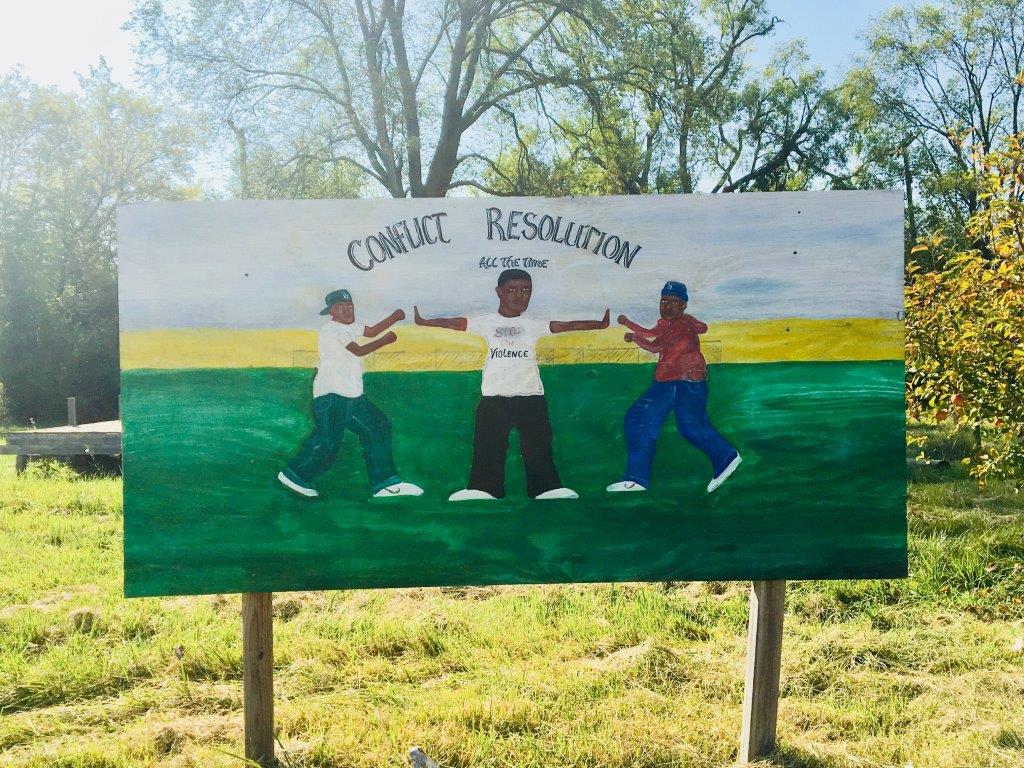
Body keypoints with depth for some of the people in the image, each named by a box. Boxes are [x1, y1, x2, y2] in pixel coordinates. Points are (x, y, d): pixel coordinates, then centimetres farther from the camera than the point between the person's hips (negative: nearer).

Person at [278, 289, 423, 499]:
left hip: (352, 395, 10)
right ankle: (294, 473, 6)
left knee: (377, 428, 7)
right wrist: (385, 340, -11)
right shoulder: (331, 329, -10)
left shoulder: (347, 326, 17)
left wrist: (393, 318, 9)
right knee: (328, 440, -13)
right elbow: (359, 351, -17)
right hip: (330, 395, -10)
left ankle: (385, 483, 9)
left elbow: (371, 331, 23)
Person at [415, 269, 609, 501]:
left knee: (538, 446, 0)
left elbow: (565, 326, 2)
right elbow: (454, 323, -1)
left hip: (530, 396, 0)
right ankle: (482, 490, 6)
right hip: (494, 397, 0)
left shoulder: (534, 324, 9)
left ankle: (548, 489, 6)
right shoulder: (487, 322, 7)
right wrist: (423, 322, -11)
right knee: (488, 447, 0)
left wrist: (599, 325, -7)